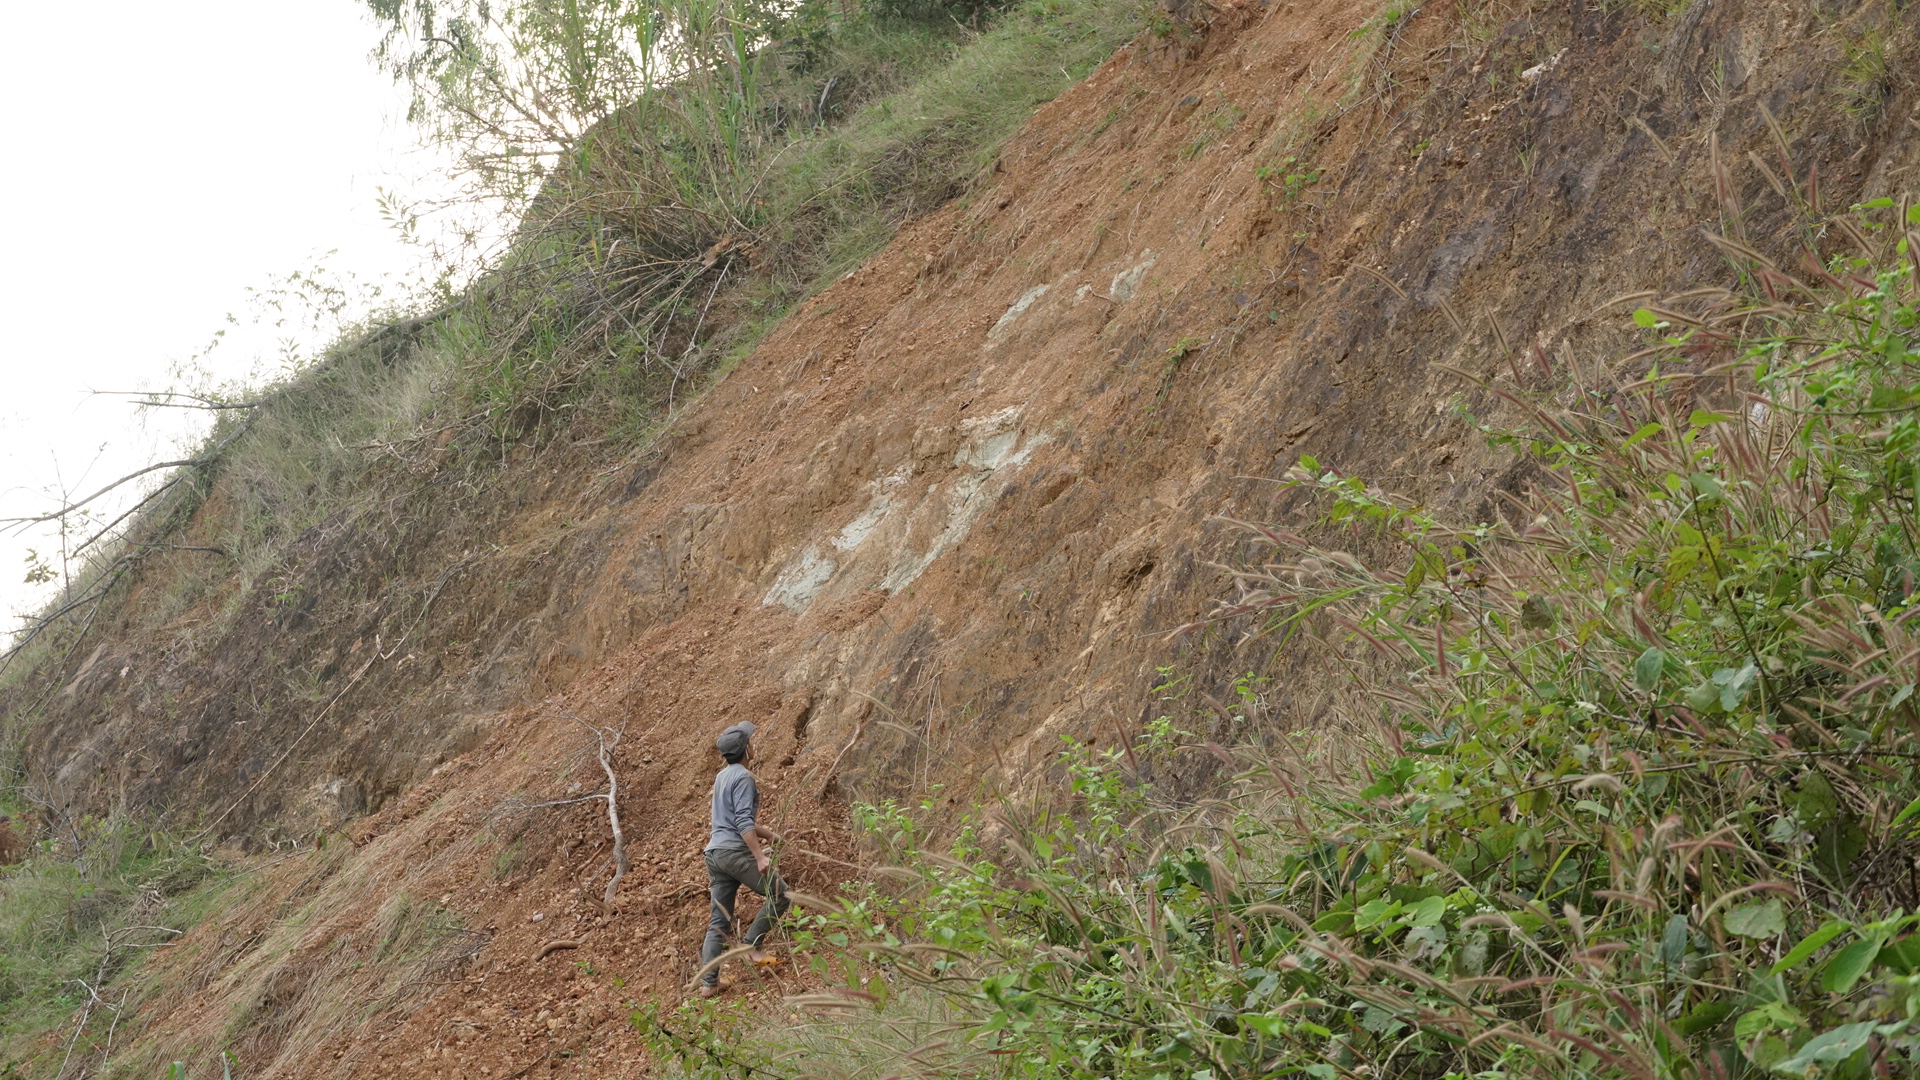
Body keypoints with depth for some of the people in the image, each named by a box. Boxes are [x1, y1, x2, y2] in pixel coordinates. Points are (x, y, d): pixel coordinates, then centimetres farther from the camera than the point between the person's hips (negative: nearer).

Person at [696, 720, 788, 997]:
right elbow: (743, 822, -19)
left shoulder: (723, 777, 20)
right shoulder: (743, 777, -9)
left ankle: (708, 982, 4)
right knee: (779, 892, 2)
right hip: (735, 851, -9)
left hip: (715, 852, 9)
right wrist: (760, 857, -23)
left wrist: (770, 834, 30)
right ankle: (753, 943, 0)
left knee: (719, 921, 7)